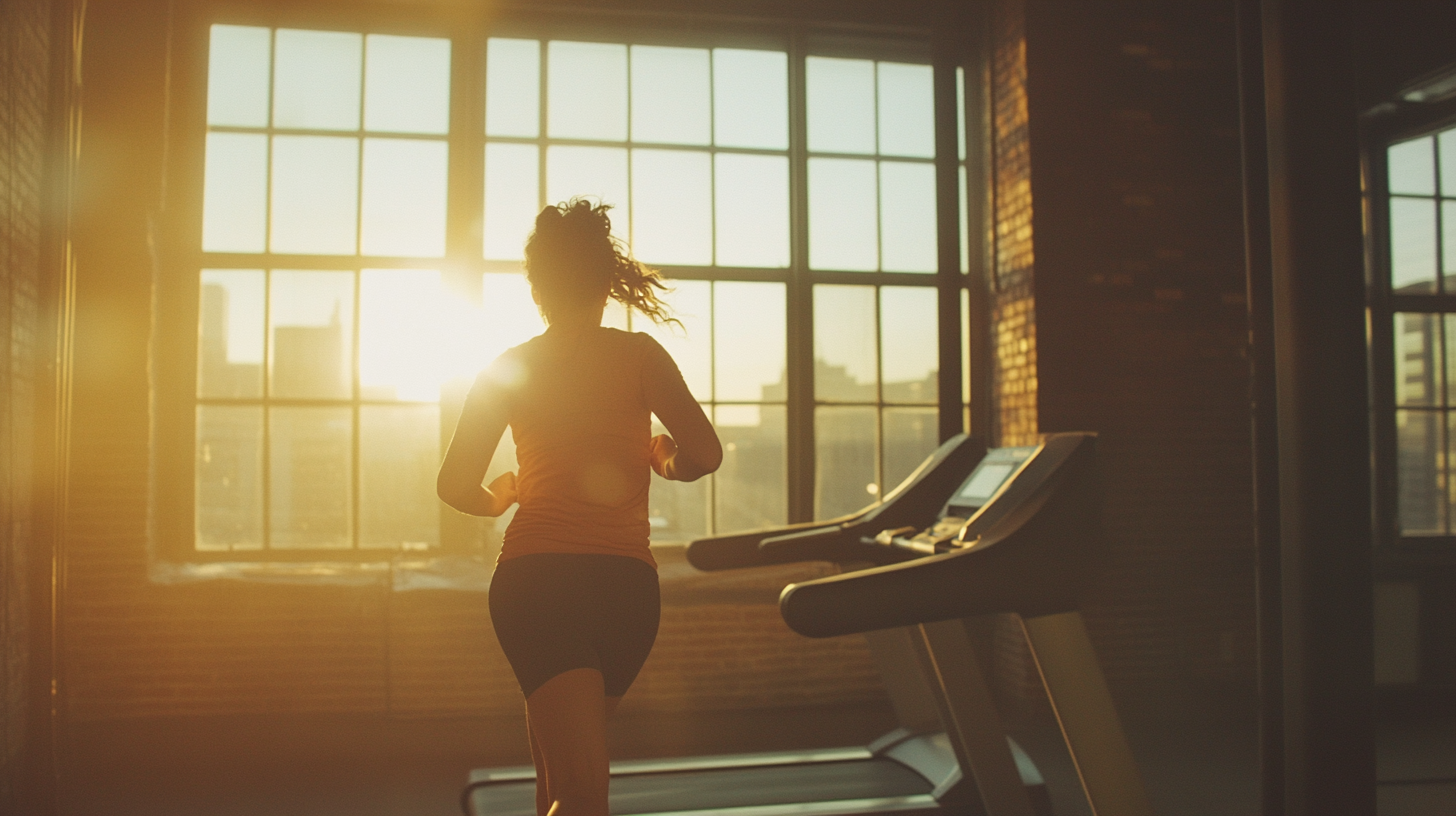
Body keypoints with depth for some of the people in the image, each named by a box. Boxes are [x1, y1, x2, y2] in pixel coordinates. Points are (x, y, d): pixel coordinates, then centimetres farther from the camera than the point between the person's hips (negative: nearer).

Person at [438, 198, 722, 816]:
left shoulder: (508, 368, 8)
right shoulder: (639, 355, 3)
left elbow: (456, 487, 6)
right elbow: (705, 454, -7)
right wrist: (662, 460, 16)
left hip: (531, 579, 0)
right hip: (624, 584, 0)